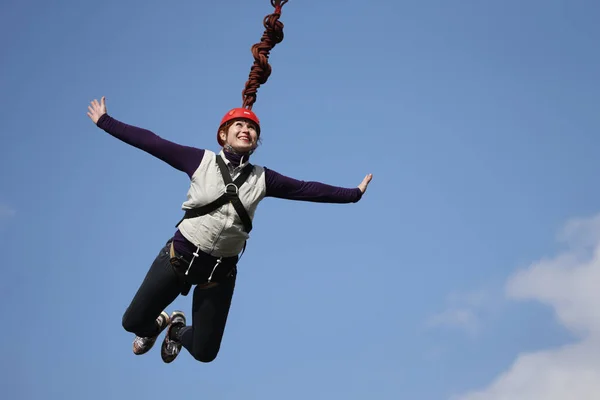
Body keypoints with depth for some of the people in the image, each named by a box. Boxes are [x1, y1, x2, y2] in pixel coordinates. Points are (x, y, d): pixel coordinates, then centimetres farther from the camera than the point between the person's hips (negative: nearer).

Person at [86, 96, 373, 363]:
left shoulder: (262, 179, 0)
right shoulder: (201, 161, -7)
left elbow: (306, 189, 6)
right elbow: (150, 142, -7)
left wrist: (353, 194, 8)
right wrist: (104, 122, -7)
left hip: (221, 271, 2)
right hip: (180, 255, -2)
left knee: (204, 353, 10)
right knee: (132, 322, 4)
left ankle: (178, 331, 48)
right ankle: (156, 325, 43)